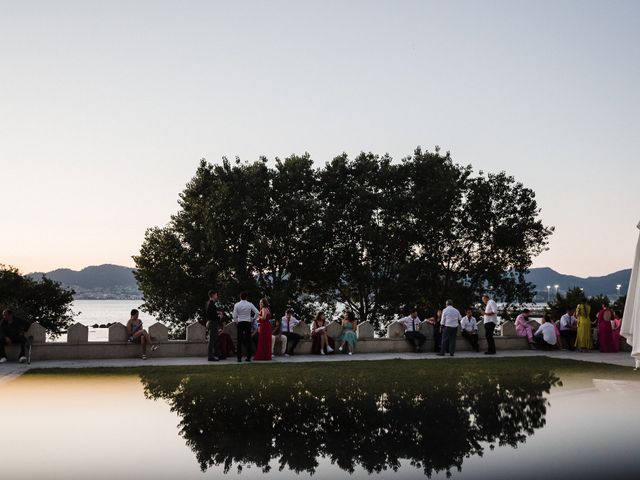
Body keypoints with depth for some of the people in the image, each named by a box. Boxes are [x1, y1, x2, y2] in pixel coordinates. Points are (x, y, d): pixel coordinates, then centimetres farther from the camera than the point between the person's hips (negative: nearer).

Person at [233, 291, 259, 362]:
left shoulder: (237, 305, -3)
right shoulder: (250, 304, -1)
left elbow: (234, 316, -6)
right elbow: (257, 312, -5)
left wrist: (236, 322, 10)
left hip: (240, 323, 0)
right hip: (248, 323, 1)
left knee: (239, 340, 3)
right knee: (248, 340, 5)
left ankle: (239, 357, 0)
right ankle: (248, 357, 5)